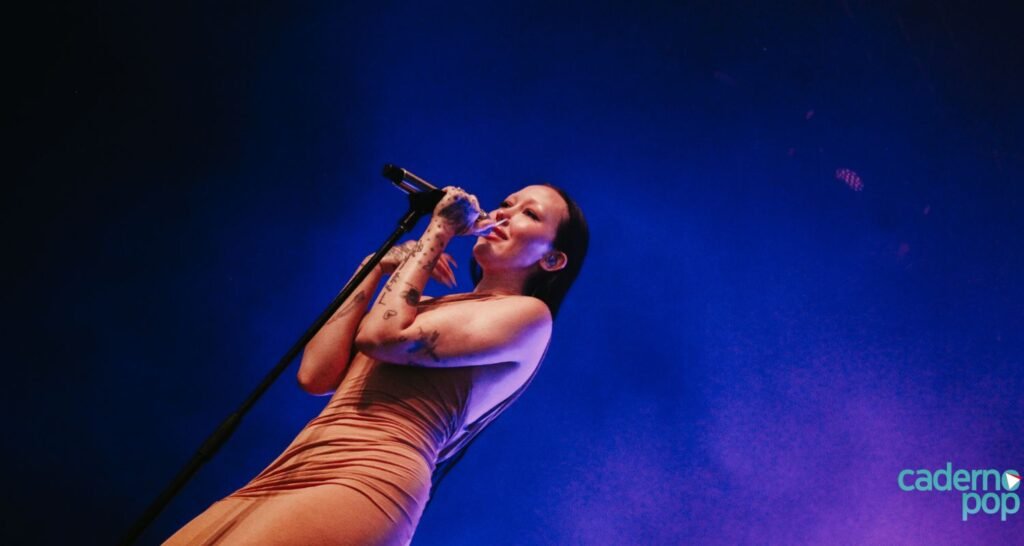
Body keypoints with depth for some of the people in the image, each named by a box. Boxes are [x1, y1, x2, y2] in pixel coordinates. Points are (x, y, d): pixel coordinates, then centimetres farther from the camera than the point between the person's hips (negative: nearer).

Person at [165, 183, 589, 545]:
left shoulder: (528, 314, 3)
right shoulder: (424, 308, 25)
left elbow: (383, 338, -11)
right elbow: (315, 376, 13)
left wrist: (438, 231, 2)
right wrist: (377, 270, 15)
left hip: (360, 488, -8)